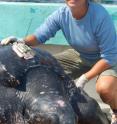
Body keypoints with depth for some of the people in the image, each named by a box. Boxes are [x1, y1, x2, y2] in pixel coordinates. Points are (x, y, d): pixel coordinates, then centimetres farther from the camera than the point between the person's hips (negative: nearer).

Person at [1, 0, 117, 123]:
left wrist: (84, 78, -30)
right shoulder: (61, 14, -18)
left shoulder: (100, 16, -33)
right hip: (80, 55, 6)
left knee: (104, 87, -36)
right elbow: (39, 35, -8)